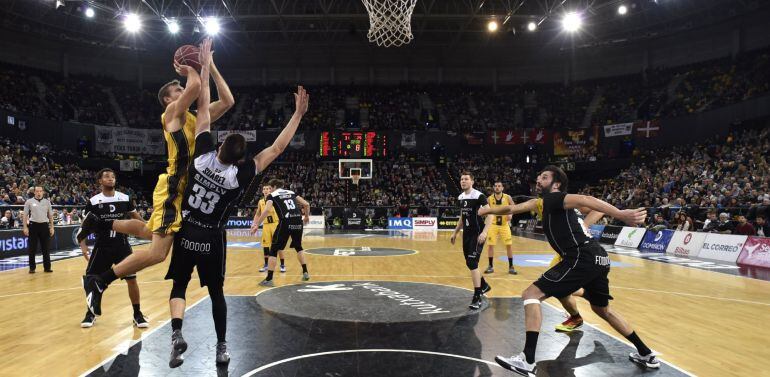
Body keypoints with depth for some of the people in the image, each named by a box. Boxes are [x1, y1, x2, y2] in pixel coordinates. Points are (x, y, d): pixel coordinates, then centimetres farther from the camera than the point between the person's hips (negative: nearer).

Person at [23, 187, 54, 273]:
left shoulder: (47, 202, 9)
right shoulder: (29, 201, 2)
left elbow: (50, 215, 12)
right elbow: (25, 215, 1)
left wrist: (51, 227, 7)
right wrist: (25, 227, -6)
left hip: (44, 225, 2)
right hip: (33, 225, -2)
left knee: (46, 248, 4)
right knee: (32, 249, 2)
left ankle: (47, 267, 11)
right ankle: (32, 268, 11)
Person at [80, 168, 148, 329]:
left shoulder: (125, 199, -3)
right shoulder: (93, 202, -5)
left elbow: (137, 218, 9)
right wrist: (84, 247, -9)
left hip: (122, 245, 0)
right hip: (102, 247, 0)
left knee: (132, 279, -4)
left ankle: (137, 314, 9)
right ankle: (90, 313, 23)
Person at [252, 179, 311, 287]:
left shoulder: (272, 195, 9)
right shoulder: (291, 192, 22)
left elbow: (267, 210, -9)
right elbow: (306, 204, 16)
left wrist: (256, 225, -6)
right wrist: (307, 216, 33)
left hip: (286, 222, -5)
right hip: (298, 221, 5)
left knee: (274, 250, 6)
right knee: (298, 247, 27)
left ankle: (269, 279, 3)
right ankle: (305, 273, 26)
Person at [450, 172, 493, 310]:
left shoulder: (479, 196, -15)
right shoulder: (460, 198, 10)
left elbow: (490, 214, -20)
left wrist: (484, 232, -31)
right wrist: (455, 233, 22)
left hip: (477, 234, -8)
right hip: (466, 234, 8)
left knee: (472, 263, -15)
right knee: (470, 263, 15)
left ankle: (477, 298, -8)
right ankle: (484, 285, 39)